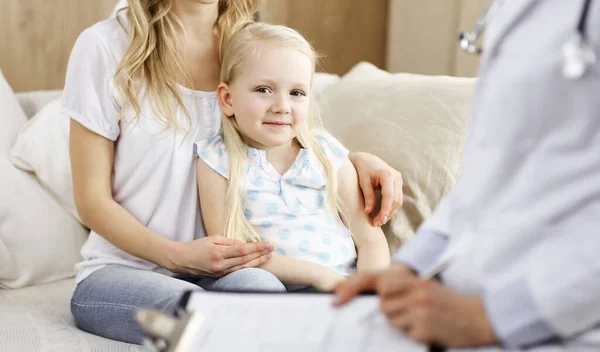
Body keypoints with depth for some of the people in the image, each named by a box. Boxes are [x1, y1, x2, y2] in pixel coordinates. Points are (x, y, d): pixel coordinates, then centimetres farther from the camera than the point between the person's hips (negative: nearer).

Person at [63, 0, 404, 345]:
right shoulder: (105, 45, -7)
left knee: (258, 286, -33)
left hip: (222, 269, 3)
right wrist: (179, 255, -21)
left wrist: (358, 159, -5)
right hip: (123, 269, -2)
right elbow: (92, 199, -6)